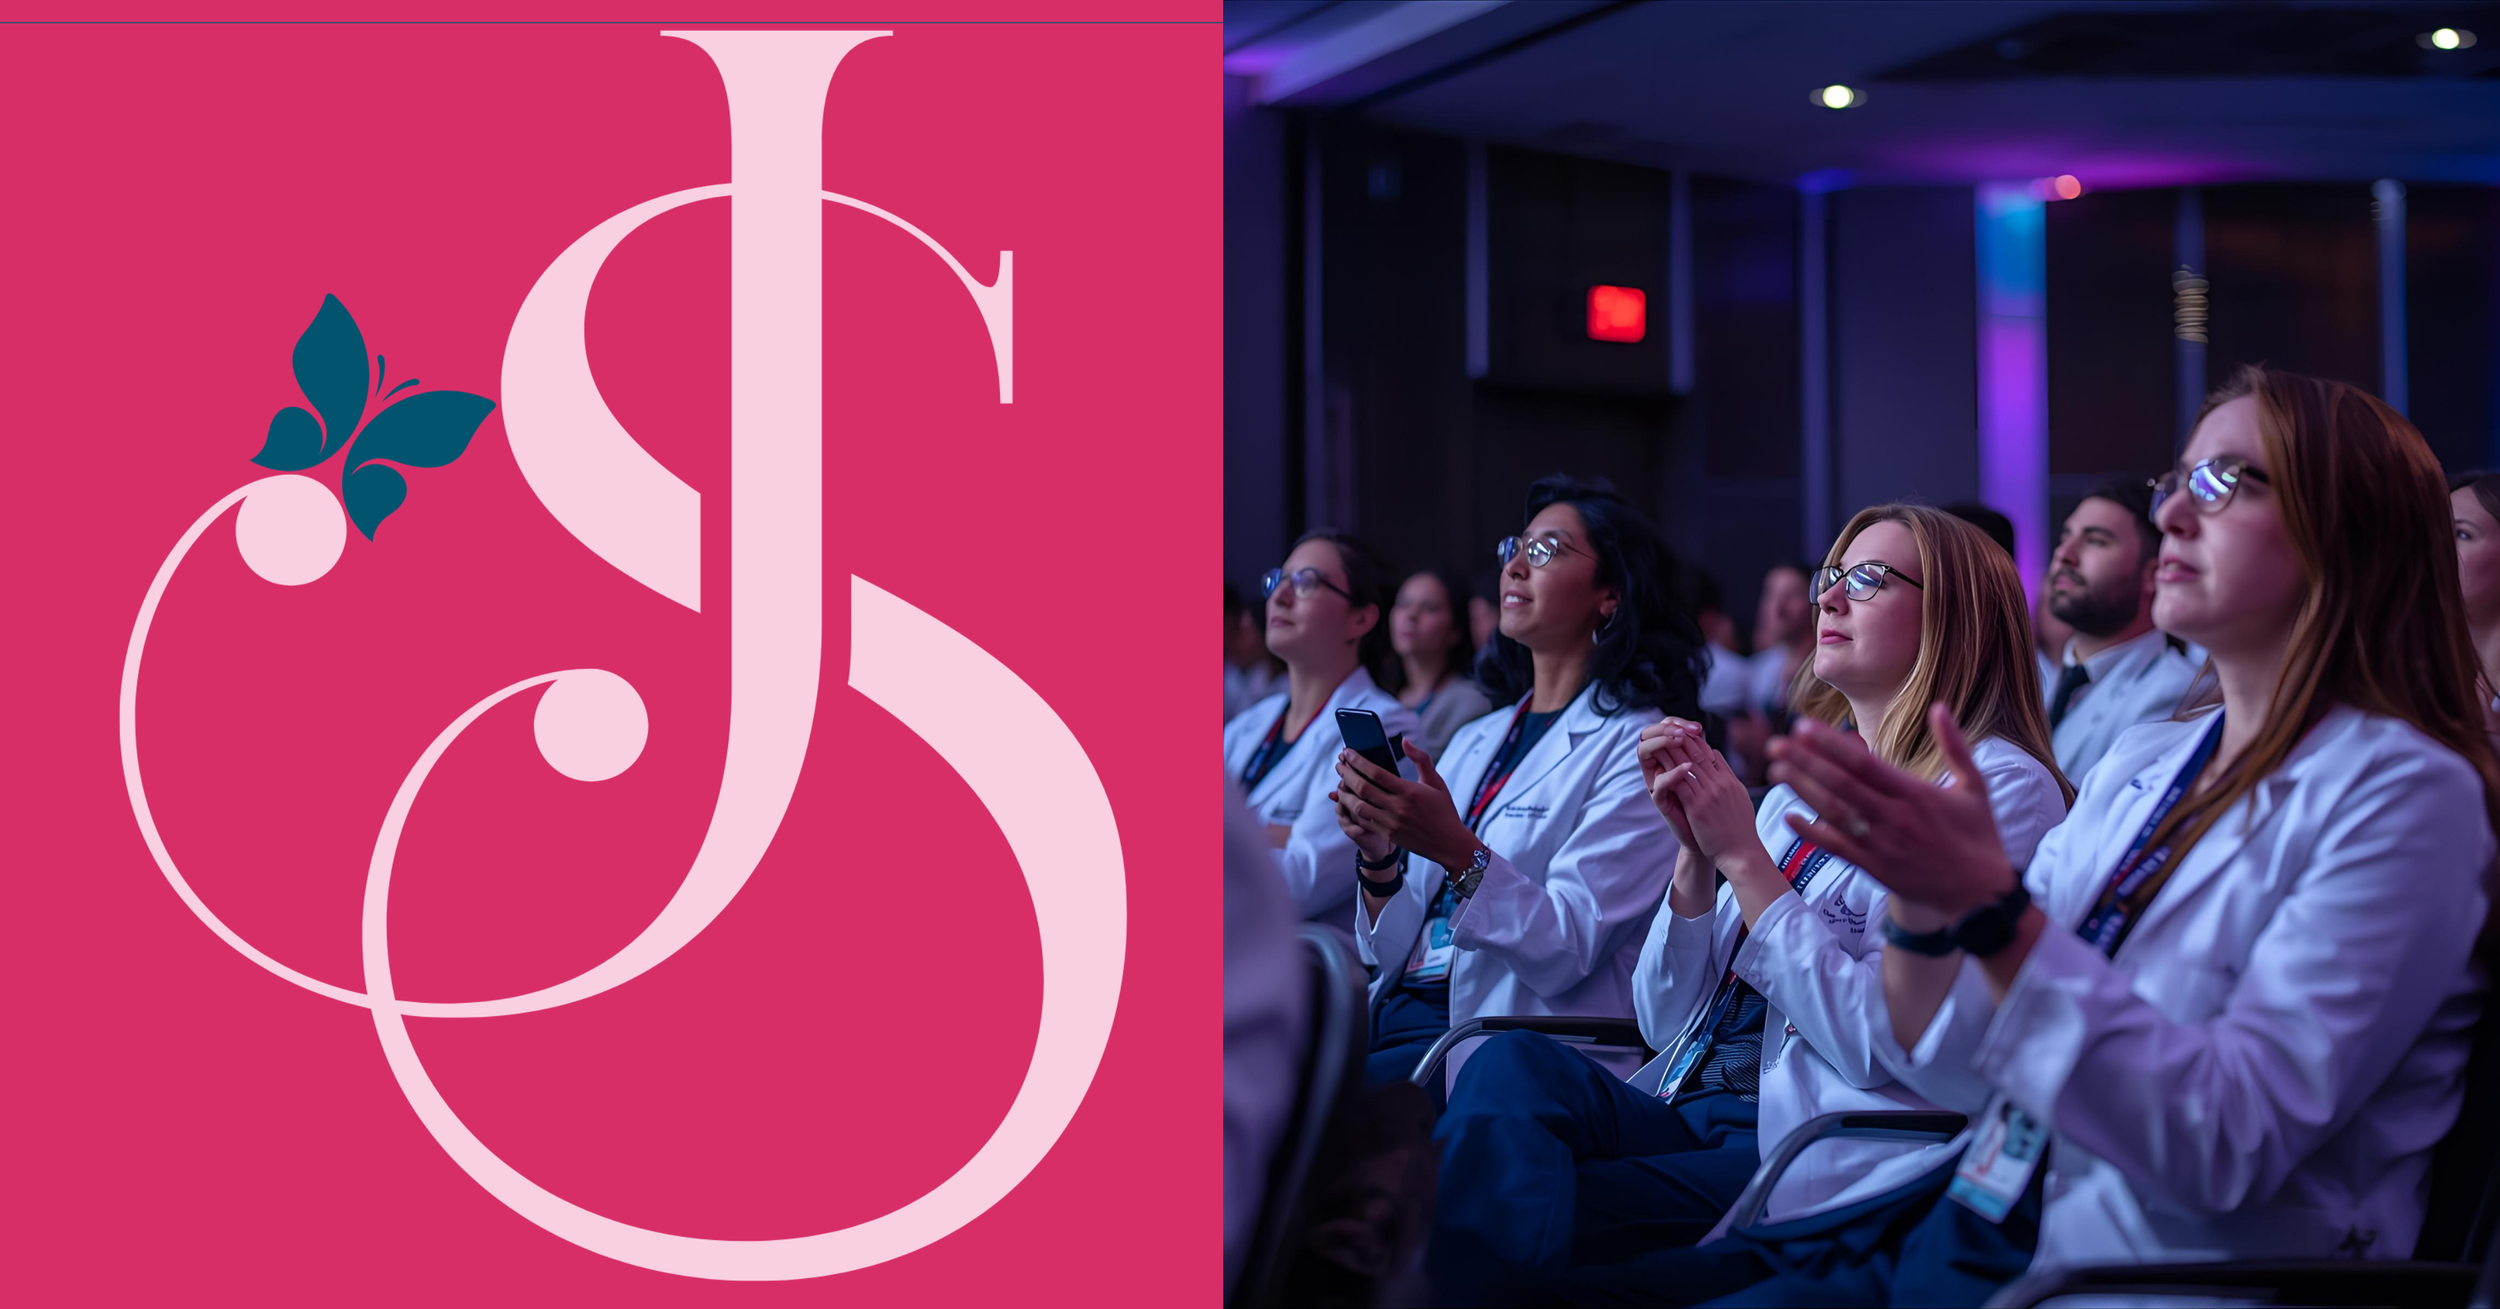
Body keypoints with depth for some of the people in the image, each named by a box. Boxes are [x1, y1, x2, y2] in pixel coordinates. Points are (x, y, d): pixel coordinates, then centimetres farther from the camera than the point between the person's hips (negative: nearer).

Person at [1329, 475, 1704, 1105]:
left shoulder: (1634, 746, -2)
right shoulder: (1475, 742, 20)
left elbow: (1566, 951, -12)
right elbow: (1395, 949, 16)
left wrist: (1458, 852, -25)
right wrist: (1380, 859, -4)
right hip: (1401, 1008, 7)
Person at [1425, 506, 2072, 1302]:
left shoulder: (2000, 788, -2)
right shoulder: (1805, 786, 20)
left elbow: (1880, 1043, -14)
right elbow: (1665, 1019, 16)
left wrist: (1744, 856, -11)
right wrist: (1695, 853, 0)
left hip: (1817, 1155, -7)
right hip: (1692, 1111, 7)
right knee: (1516, 1061, -26)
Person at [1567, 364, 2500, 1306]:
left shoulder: (2405, 793, -10)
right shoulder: (2142, 763, 13)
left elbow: (2234, 1143, -20)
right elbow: (1950, 1044, 12)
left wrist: (1993, 907, -26)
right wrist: (1923, 898, -9)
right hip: (1965, 1217, 7)